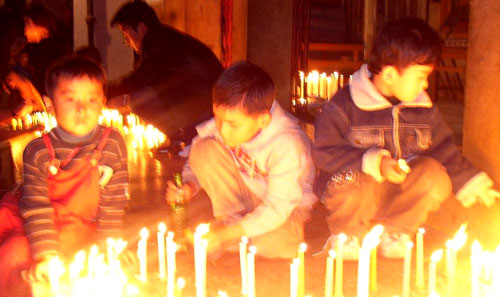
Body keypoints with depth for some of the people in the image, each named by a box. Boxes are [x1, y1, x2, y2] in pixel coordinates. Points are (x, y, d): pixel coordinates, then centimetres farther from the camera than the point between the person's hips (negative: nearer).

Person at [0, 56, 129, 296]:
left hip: (84, 231, 0)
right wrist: (45, 255, -23)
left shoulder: (112, 144, -9)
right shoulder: (37, 151, -10)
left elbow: (113, 203, -7)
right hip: (43, 225, 1)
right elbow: (36, 207, -14)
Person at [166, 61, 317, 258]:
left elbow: (278, 207, -30)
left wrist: (229, 232, -36)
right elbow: (197, 162, -2)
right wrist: (189, 186, -24)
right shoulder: (228, 119, -19)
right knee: (204, 149, -20)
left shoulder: (288, 146, -32)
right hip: (241, 197, 3)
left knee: (282, 243, -36)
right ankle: (231, 218, -13)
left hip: (288, 203, -3)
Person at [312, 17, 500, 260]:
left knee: (435, 175, -23)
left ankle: (392, 232, 1)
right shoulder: (344, 105, -13)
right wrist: (375, 164, -28)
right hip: (353, 187, -4)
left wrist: (475, 185, 2)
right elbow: (324, 153, -18)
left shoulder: (424, 110, 5)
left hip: (397, 194, 4)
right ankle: (347, 234, -2)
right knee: (352, 183, -38)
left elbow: (444, 151, 12)